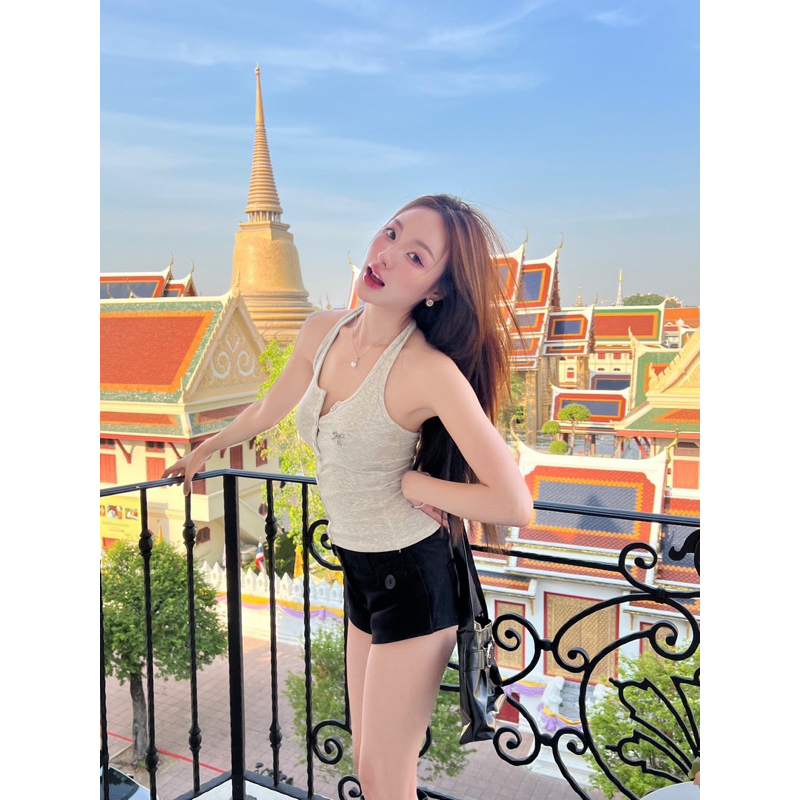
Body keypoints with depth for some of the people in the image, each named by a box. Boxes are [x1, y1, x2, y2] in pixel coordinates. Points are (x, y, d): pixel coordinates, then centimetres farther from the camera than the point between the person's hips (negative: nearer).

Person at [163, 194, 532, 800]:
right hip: (361, 569, 7)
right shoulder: (322, 332, -3)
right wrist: (208, 447, 33)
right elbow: (270, 410, 17)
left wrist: (411, 481, -17)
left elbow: (514, 504, -28)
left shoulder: (430, 370, -25)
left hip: (413, 576, -7)